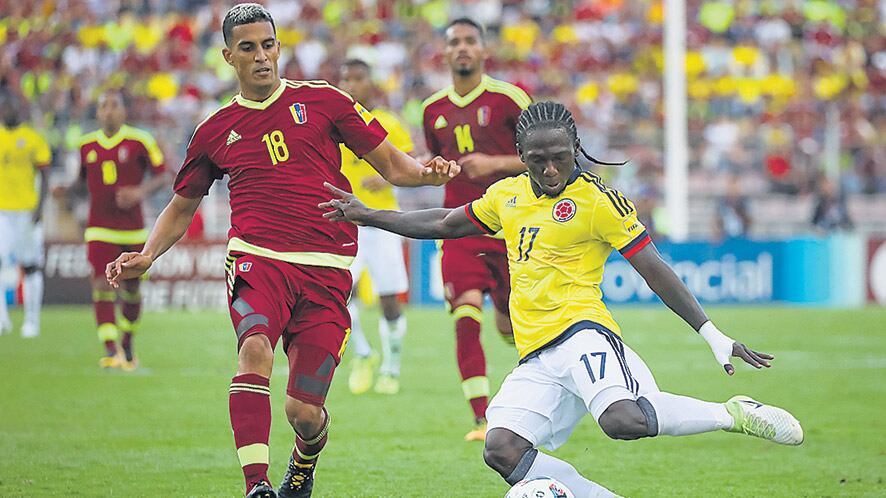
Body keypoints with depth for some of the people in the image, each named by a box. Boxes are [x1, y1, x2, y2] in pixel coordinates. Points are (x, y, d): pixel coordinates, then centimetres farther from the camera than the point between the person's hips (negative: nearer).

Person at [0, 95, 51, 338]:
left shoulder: (33, 139, 0)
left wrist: (39, 207, -9)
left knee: (30, 266, 5)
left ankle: (32, 320, 13)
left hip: (26, 209, -2)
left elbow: (43, 176, 1)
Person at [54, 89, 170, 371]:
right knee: (102, 286, -14)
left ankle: (127, 345, 31)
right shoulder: (87, 145, 6)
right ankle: (111, 351, -19)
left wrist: (141, 192, -20)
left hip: (133, 229, -1)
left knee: (131, 290, 9)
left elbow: (163, 177, -3)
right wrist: (66, 189, -1)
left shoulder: (140, 141, -5)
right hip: (100, 230, 1)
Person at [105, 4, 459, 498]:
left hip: (326, 270, 0)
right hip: (257, 258, 0)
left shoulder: (322, 100, 9)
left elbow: (390, 162, 11)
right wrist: (146, 257, 8)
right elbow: (181, 208, 25)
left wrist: (425, 172, -10)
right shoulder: (216, 131, 13)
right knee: (255, 348, -32)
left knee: (304, 412, -3)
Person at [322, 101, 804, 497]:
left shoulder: (598, 201, -2)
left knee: (622, 419, -36)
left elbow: (655, 271, -1)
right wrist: (367, 216, 30)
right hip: (535, 358, 6)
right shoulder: (508, 195, 16)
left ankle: (733, 413, -12)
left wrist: (713, 336, -5)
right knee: (502, 452, -18)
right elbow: (445, 224, 32)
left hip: (581, 331, -6)